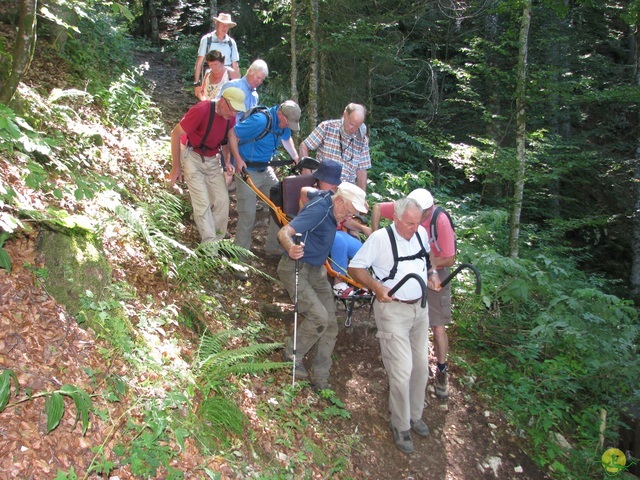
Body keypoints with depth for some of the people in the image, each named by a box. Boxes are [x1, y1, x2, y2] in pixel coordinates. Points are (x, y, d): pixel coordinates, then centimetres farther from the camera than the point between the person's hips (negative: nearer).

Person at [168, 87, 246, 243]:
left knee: (222, 200, 2)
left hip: (212, 160, 6)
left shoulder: (231, 118, -8)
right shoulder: (201, 110, -26)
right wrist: (176, 166, -14)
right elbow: (176, 133, -19)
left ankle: (218, 240, 18)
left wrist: (227, 161, -8)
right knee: (202, 203, -11)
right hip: (192, 157, -6)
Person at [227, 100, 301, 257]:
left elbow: (286, 139, 23)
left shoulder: (283, 124, 0)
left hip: (266, 170, 8)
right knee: (248, 215, -6)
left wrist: (296, 158, 14)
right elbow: (232, 133, -20)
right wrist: (238, 159, -23)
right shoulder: (260, 121, -26)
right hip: (247, 171, -8)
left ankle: (273, 248, 17)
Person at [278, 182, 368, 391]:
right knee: (318, 316, -25)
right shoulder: (318, 210, -25)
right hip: (296, 269, -9)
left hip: (316, 271, 9)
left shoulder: (331, 208, 1)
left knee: (330, 325, 3)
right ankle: (293, 355, 1)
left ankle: (320, 380, 13)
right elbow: (284, 232, -35)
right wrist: (291, 248, -59)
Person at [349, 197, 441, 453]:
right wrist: (377, 287, -23)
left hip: (420, 307, 6)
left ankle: (415, 415, 35)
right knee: (402, 370, -8)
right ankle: (401, 426, 12)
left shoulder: (421, 232, 1)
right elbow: (355, 267, -10)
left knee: (421, 365, 14)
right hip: (393, 310, -6)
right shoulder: (380, 238, -16)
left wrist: (433, 273, 5)